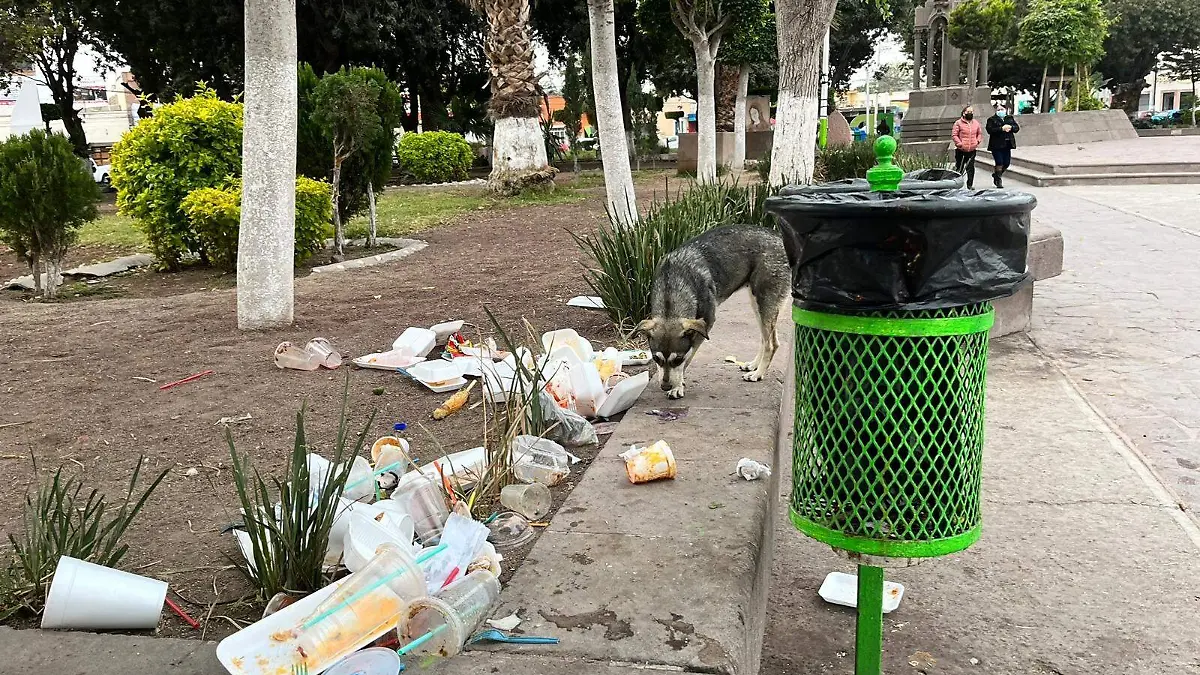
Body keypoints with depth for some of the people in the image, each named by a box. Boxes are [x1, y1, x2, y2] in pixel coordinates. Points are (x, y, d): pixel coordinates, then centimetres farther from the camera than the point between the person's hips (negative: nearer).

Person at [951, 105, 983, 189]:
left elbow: (980, 133, 23)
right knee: (959, 167, 4)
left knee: (971, 168, 1)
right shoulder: (958, 123, -3)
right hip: (960, 150, -3)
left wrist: (978, 141, 6)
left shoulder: (976, 123, 11)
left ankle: (970, 184, 6)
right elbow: (954, 135, -6)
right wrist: (960, 144, -15)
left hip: (972, 150, 3)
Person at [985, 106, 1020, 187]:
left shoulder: (1010, 118, 15)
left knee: (1006, 163, 5)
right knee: (999, 163, -8)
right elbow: (990, 130, -14)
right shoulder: (992, 119, 0)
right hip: (996, 145, -5)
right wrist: (1001, 129, -20)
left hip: (1007, 144, 5)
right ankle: (998, 180, 5)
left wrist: (1011, 127, -11)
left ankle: (996, 174, 29)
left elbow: (1017, 127, 10)